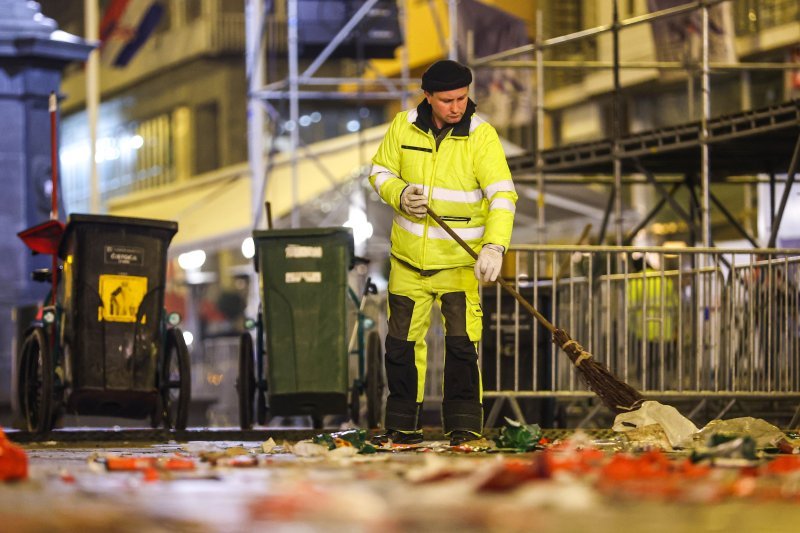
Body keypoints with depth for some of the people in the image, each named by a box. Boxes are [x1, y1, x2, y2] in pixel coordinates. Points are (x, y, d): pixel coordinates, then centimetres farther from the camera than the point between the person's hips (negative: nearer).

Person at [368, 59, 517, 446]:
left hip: (459, 259, -3)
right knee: (401, 342, 10)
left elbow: (502, 195, -19)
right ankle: (402, 426, 23)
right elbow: (380, 170, 11)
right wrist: (399, 195, -12)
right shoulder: (404, 127, -2)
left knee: (462, 342, -10)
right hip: (409, 257, 4)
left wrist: (494, 247, -33)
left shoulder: (481, 135, -12)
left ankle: (464, 426, 0)